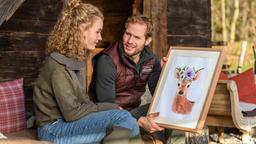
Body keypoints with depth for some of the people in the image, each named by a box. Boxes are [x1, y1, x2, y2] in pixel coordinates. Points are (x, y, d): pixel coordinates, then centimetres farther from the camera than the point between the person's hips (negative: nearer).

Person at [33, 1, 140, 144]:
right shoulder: (59, 65, -20)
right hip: (55, 130, -9)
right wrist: (110, 108, -12)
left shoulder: (77, 59, 9)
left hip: (70, 122, 9)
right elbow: (71, 112, -21)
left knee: (130, 123, -6)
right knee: (124, 118, -22)